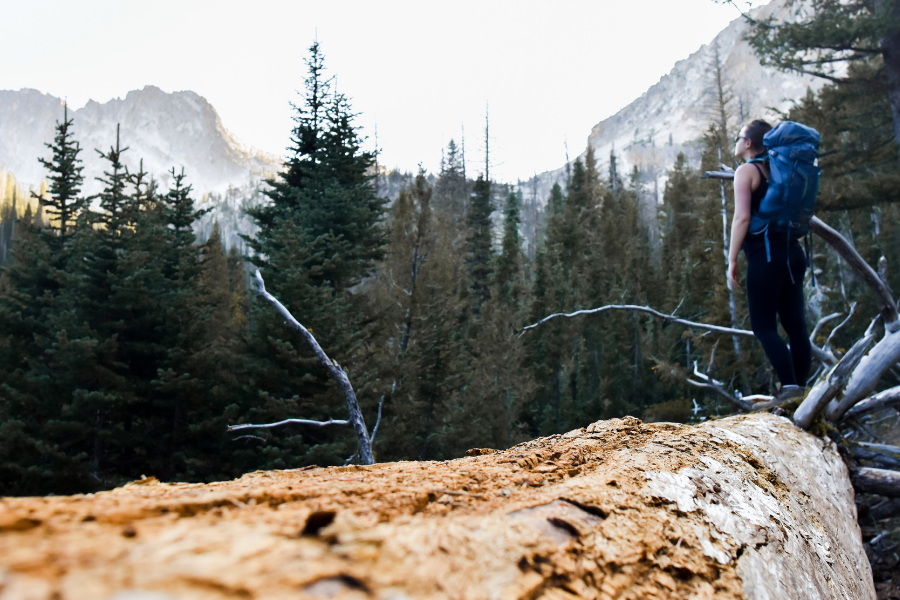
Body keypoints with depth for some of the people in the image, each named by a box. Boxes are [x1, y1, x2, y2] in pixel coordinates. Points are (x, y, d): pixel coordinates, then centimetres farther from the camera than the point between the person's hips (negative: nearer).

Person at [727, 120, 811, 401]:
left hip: (766, 254, -8)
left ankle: (789, 386, -12)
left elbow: (742, 217, -16)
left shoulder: (746, 170, -5)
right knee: (795, 324, 7)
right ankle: (801, 386, 10)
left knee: (764, 326, -4)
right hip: (793, 251, 8)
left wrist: (732, 260, -13)